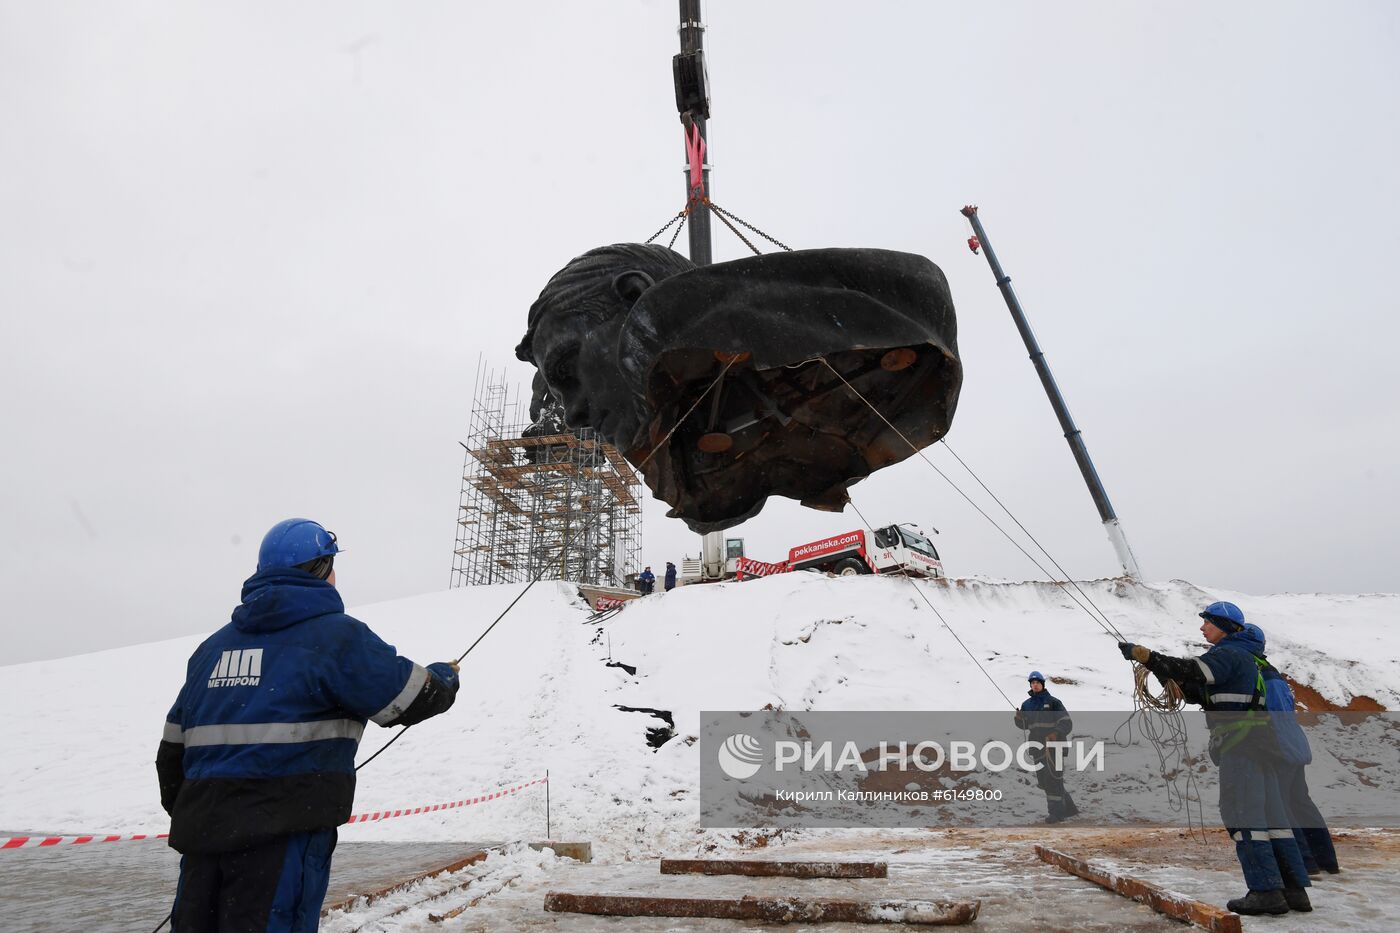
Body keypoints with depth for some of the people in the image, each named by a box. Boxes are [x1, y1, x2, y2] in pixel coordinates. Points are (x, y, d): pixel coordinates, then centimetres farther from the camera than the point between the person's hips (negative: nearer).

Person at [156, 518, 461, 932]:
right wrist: (444, 676, 17)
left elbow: (173, 748, 19)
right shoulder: (336, 634, -8)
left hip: (201, 832, 7)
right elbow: (411, 698, -5)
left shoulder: (213, 645, 14)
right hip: (282, 836, -7)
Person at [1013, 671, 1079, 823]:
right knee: (1044, 781, 9)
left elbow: (1067, 723, -8)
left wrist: (1057, 733, -25)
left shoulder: (1053, 702, -3)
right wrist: (1019, 718, -6)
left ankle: (1056, 812, -1)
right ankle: (1068, 808, 24)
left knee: (1053, 780, -8)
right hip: (1038, 747, 6)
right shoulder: (1026, 704, 11)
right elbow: (1023, 725, 17)